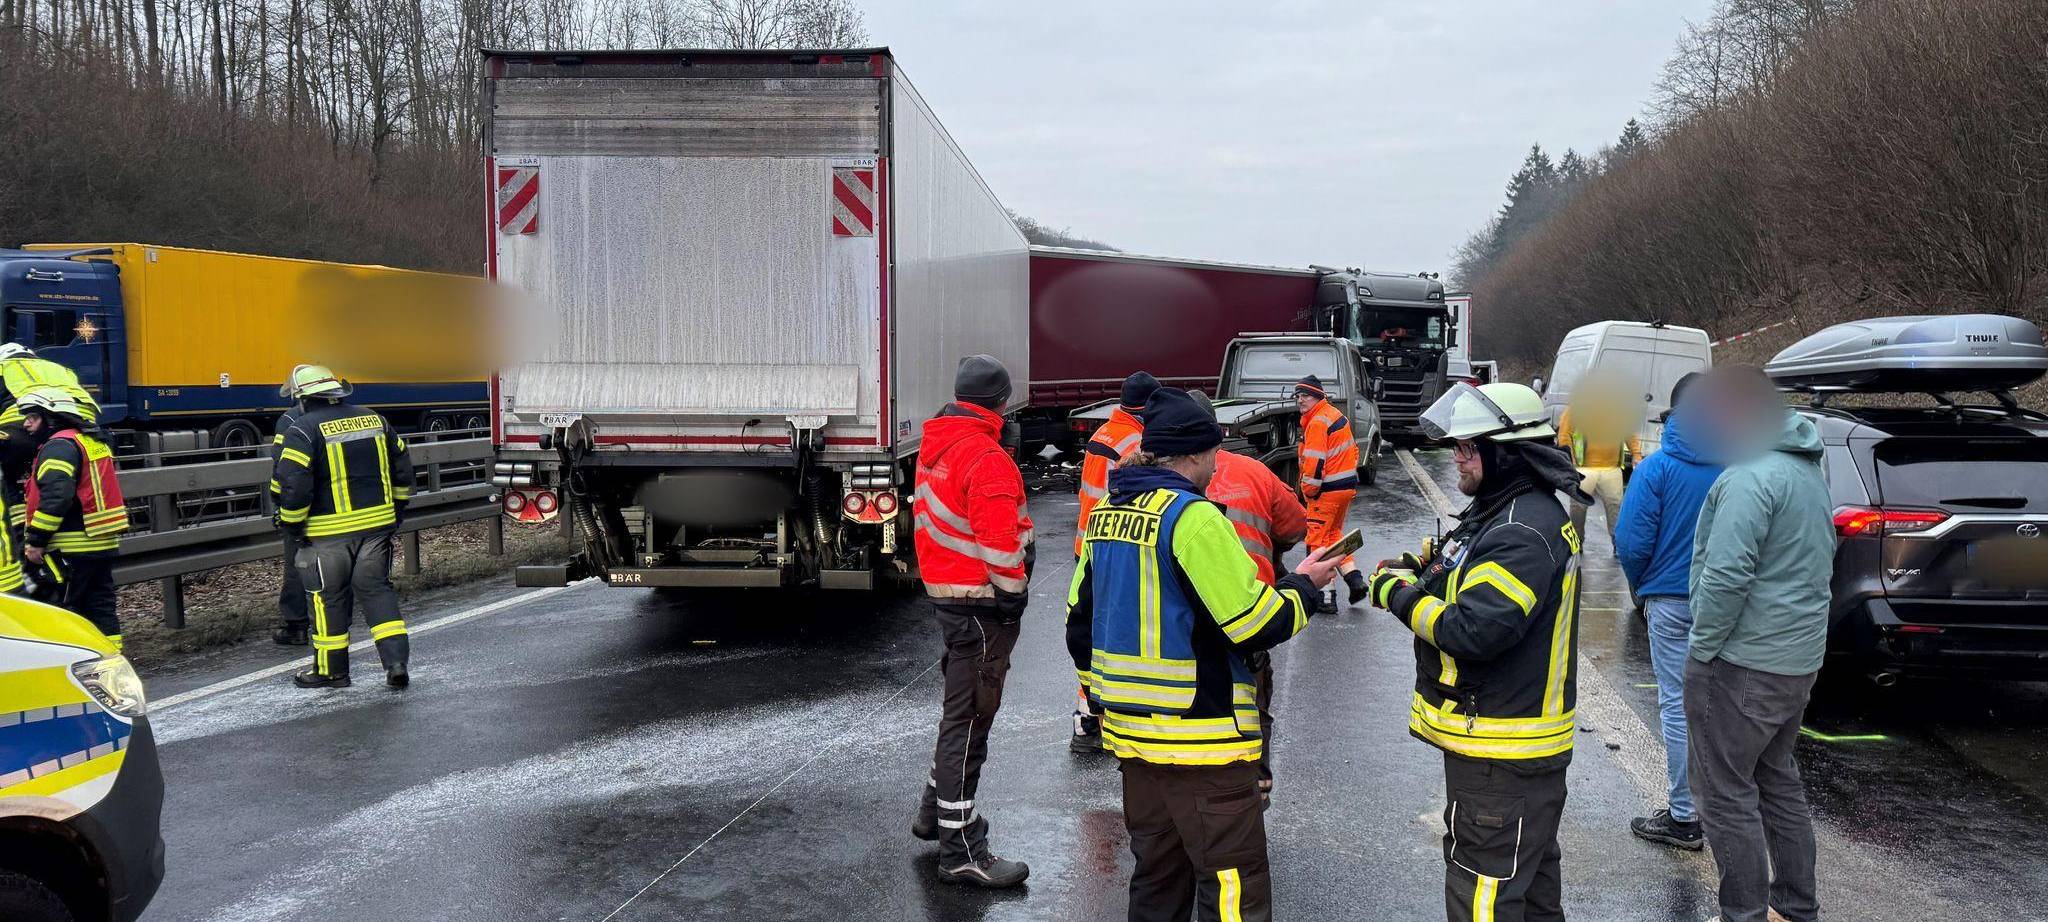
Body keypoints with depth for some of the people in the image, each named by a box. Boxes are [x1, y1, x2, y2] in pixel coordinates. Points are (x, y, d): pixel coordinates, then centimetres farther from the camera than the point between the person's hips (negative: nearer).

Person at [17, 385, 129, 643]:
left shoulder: (59, 446, -13)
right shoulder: (94, 442, 17)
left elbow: (55, 497, -24)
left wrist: (35, 540, -20)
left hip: (72, 550, -9)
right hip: (105, 544, 9)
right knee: (100, 607, 13)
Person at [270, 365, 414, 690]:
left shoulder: (303, 430, -10)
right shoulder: (374, 420, 7)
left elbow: (292, 483, -16)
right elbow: (402, 470, 12)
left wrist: (290, 524, -3)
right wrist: (395, 513, 21)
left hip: (329, 532, -4)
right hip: (377, 525, 4)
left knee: (329, 598, 9)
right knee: (377, 589, 12)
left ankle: (331, 670, 19)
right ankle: (396, 661, 3)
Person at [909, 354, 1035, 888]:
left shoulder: (935, 447, 10)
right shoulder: (985, 459, -20)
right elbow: (1000, 544, -24)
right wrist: (1013, 594, -13)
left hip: (944, 594, 10)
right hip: (980, 604, -10)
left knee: (960, 709, 23)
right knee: (969, 720, -5)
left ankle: (935, 812, 36)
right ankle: (961, 852, 0)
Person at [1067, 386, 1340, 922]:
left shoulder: (1107, 514, 8)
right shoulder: (1194, 517, -16)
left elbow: (1080, 619, 14)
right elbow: (1254, 625, -17)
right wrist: (1304, 586, 1)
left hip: (1131, 731, 8)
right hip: (1200, 737, -8)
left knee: (1157, 876, 19)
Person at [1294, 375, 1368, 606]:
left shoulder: (1317, 422, -18)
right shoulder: (1336, 415, 13)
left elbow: (1314, 461, -23)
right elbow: (1352, 450, 20)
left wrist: (1309, 491, -13)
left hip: (1328, 491, -10)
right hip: (1348, 485, 10)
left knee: (1317, 539, -2)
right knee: (1333, 533, 22)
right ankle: (1355, 579, 15)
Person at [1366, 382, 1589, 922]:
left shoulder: (1524, 534, -23)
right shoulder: (1506, 512, 11)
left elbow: (1474, 630, -29)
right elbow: (1481, 591, 21)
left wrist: (1399, 594, -16)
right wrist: (1420, 573, 2)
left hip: (1501, 754, -11)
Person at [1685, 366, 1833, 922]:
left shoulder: (1751, 476, -20)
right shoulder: (1808, 471, 13)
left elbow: (1726, 577, -27)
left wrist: (1703, 648, -15)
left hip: (1742, 667, -10)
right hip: (1799, 660, 10)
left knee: (1726, 794, 0)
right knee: (1777, 780, 21)